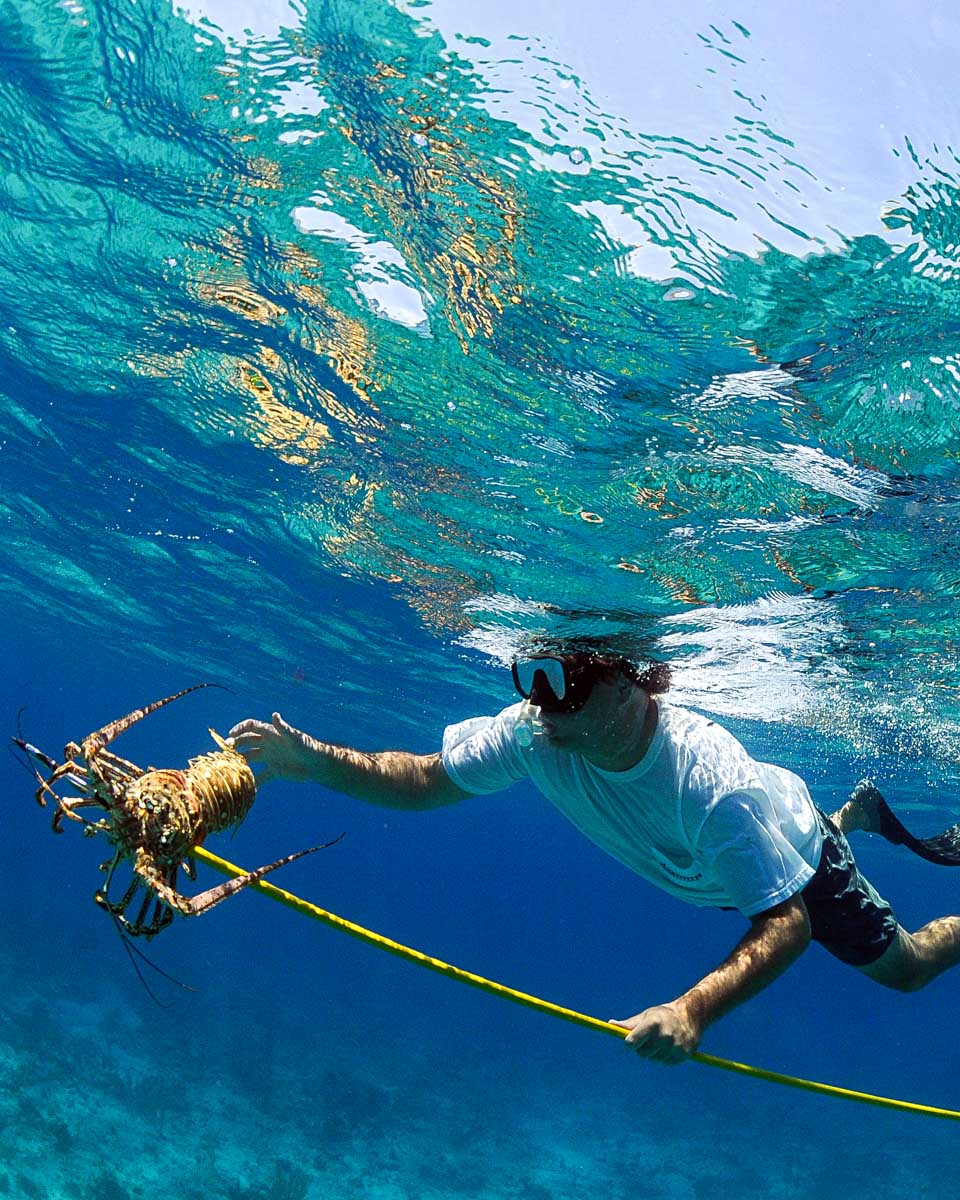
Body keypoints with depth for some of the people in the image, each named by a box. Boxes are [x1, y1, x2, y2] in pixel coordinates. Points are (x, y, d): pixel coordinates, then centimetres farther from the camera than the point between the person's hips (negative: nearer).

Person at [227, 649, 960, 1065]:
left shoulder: (710, 782, -48)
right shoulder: (534, 731, -35)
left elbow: (788, 924, -43)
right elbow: (427, 780, -28)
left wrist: (694, 1011, -58)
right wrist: (319, 762, -43)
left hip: (788, 852, -5)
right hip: (702, 874, 5)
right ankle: (858, 813, 59)